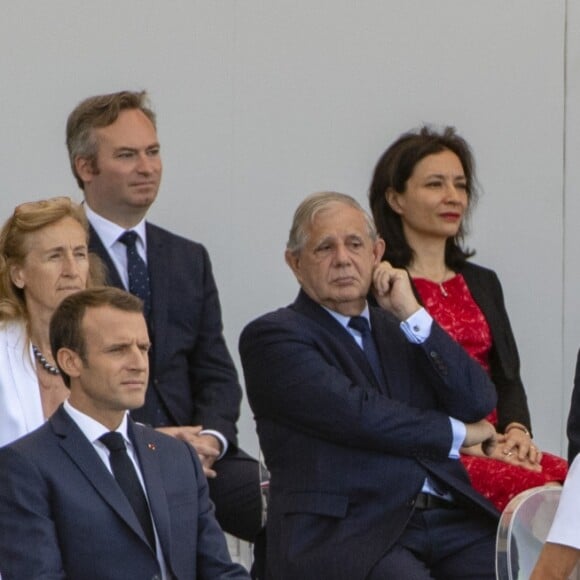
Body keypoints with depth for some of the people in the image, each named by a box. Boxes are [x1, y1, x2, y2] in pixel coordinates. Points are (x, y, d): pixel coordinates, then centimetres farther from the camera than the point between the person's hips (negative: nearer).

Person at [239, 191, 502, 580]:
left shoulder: (399, 328, 22)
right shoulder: (270, 337, 3)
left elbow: (479, 404, 9)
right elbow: (357, 414, -10)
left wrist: (412, 314, 3)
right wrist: (457, 433, 3)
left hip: (444, 518, 6)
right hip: (342, 530, -6)